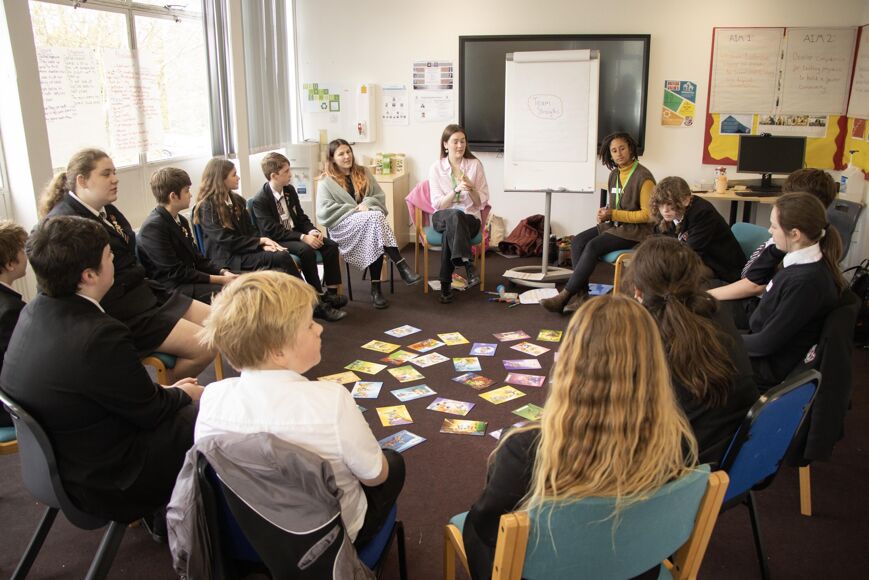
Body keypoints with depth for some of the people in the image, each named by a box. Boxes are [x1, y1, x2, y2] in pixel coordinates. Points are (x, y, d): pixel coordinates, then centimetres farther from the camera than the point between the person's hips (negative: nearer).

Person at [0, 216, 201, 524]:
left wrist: (168, 392, 7)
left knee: (174, 399, 19)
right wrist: (184, 393, 2)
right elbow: (151, 411, -18)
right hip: (106, 483, -9)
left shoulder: (33, 312, -5)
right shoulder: (99, 336, -33)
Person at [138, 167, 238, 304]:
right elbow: (177, 273, -18)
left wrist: (223, 272, -6)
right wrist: (220, 279, -18)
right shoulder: (153, 227, -16)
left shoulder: (181, 221, 12)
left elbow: (197, 258, 11)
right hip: (172, 289, -8)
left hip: (190, 281, 9)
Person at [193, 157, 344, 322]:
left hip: (244, 251, 7)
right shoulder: (206, 207, -8)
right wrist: (261, 241, -12)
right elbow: (226, 240, -14)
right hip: (227, 259, -6)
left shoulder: (237, 200, 16)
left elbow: (250, 230, 13)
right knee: (282, 258, -25)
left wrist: (264, 244, -9)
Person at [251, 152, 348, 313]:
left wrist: (312, 231, -10)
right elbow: (273, 231, -20)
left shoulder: (290, 190, 7)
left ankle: (331, 290, -13)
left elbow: (301, 218, 12)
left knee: (331, 245, -14)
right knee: (306, 250, -34)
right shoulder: (260, 200, -15)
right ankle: (319, 295, -23)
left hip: (296, 234, 7)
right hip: (278, 242, -7)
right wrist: (303, 238, -27)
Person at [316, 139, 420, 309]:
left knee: (375, 240, -35)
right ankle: (401, 266, -40)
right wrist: (354, 209, -11)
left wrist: (367, 203, -9)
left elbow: (380, 196, 14)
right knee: (375, 218, -35)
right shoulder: (326, 182, 6)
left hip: (369, 220, 4)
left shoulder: (363, 173, 20)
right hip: (343, 226, -3)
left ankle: (376, 288, -34)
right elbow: (324, 212, -6)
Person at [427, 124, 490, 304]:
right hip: (442, 218, 0)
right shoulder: (436, 168, 1)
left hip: (470, 218, 0)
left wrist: (471, 188, -18)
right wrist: (456, 189, -20)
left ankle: (445, 285, -29)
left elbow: (482, 202, 2)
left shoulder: (475, 164, 1)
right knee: (454, 215, -37)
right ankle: (467, 263, -37)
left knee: (449, 232, -35)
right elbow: (437, 204, -5)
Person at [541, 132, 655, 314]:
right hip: (615, 225, 8)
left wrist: (613, 214, -18)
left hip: (636, 230, -8)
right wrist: (605, 212, -2)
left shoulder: (643, 177, -12)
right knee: (578, 241, -15)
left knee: (593, 246, -27)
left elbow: (648, 214, -14)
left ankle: (564, 296, -23)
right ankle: (581, 294, -21)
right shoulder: (614, 175, 11)